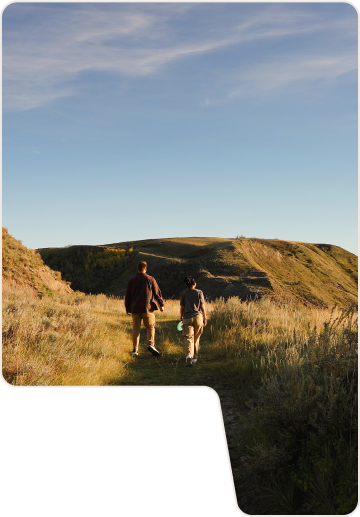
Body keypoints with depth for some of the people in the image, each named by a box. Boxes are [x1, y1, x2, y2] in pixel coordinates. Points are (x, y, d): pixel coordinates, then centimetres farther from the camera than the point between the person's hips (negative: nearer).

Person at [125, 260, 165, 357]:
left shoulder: (132, 280, 7)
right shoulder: (150, 279, -1)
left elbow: (127, 296, 12)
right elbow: (157, 293, 1)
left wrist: (127, 308, 21)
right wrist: (161, 305, 11)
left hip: (135, 309, 2)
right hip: (147, 308, -2)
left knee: (136, 328, 8)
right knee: (150, 327, 6)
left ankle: (135, 349, 5)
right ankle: (151, 344, -15)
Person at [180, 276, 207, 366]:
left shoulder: (183, 293, 2)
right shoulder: (199, 292, 0)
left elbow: (182, 308, 5)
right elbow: (202, 307, 0)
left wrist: (181, 318, 20)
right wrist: (205, 319, 8)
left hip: (187, 318, 0)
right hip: (198, 317, 1)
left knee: (188, 338, -4)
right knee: (196, 338, 15)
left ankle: (189, 354, -28)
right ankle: (194, 358, 24)